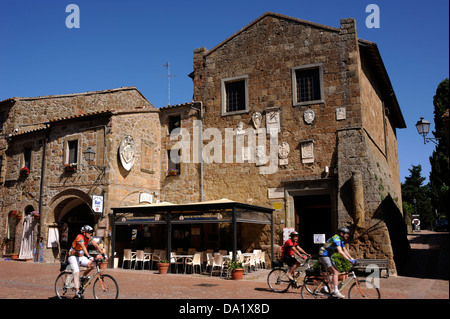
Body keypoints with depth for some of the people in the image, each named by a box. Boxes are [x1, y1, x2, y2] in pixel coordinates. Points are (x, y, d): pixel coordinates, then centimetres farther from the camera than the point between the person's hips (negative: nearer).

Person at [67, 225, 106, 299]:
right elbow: (83, 247, -39)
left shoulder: (89, 238, -4)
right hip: (73, 257, -6)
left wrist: (103, 254, -20)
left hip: (81, 257, 6)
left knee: (91, 265, -17)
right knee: (76, 272, -21)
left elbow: (96, 245, -9)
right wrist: (88, 256, -51)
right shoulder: (80, 237, -24)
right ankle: (77, 292, -22)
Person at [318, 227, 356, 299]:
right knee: (335, 272, -14)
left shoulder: (341, 240, 12)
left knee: (334, 272, 11)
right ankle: (336, 292, -14)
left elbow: (345, 250, 16)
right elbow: (340, 251, -31)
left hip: (327, 256, 10)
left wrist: (352, 258, 6)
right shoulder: (336, 238, -20)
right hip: (324, 255, -10)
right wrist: (349, 260, -32)